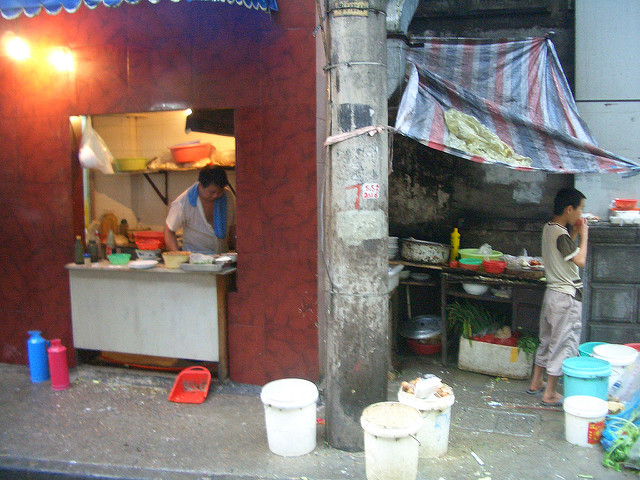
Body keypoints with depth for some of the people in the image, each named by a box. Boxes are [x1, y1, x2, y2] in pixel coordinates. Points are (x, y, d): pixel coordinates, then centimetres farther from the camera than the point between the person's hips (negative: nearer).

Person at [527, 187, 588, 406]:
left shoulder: (549, 228, 8)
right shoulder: (561, 234, -21)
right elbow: (580, 260, -25)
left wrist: (575, 233, 8)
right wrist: (583, 235, -13)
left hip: (553, 292, 9)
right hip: (567, 296, -9)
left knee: (547, 340, 19)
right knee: (563, 343, 1)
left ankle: (536, 382, 30)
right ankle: (550, 394, 10)